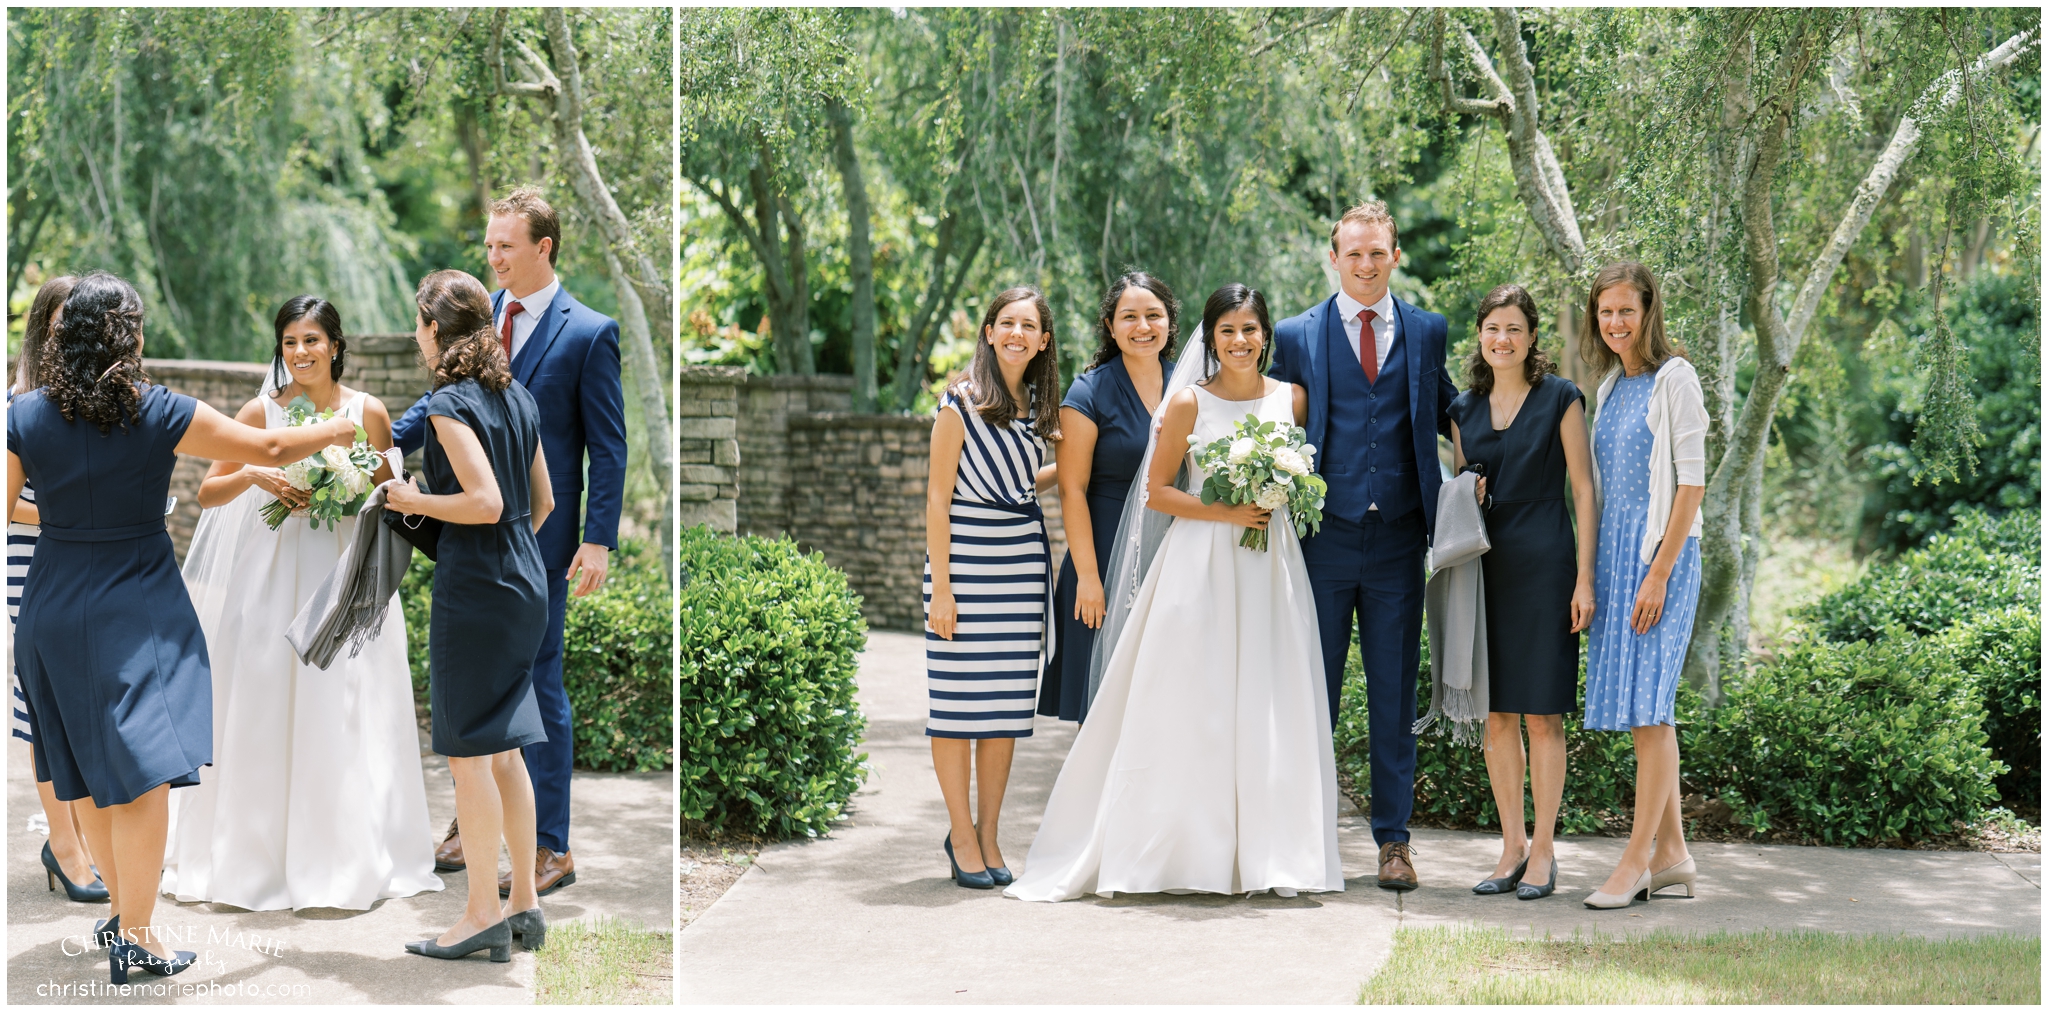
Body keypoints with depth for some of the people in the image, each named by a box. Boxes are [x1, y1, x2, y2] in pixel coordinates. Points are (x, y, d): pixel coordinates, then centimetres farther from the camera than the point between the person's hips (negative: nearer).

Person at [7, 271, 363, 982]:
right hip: (137, 614, -4)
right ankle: (135, 939, 0)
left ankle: (122, 909, 28)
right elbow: (268, 450, -1)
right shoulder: (159, 414, -11)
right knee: (142, 773, -1)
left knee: (88, 768, 16)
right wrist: (334, 432, 16)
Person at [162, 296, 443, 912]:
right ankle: (258, 855, 13)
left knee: (343, 716, 1)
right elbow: (207, 494, 0)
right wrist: (253, 476, -18)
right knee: (261, 712, 2)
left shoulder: (369, 413, 0)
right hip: (271, 574, 0)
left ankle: (346, 856, 12)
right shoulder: (261, 412, -1)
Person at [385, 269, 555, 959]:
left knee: (468, 752, -1)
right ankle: (524, 905, 17)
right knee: (504, 749, 13)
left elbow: (485, 502, -22)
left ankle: (483, 914, 3)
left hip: (473, 590, -8)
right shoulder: (518, 397, 11)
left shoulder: (450, 404, -13)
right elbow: (542, 500, 16)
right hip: (525, 585, 8)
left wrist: (413, 501, -8)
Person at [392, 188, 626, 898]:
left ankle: (551, 848, 10)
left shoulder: (589, 334, -8)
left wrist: (599, 540, -14)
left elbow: (608, 447, -8)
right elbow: (443, 397, 12)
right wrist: (385, 441, -5)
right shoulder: (477, 313, 6)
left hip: (538, 537, -5)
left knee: (537, 684, 1)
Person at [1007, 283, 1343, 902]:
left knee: (1271, 707, 2)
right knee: (1191, 707, -3)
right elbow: (1157, 491, -2)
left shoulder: (1293, 398, 7)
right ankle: (1186, 851, 3)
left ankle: (1268, 853, 9)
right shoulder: (1189, 402, -2)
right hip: (1201, 565, -3)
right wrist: (1225, 512, -13)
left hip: (1271, 567, 3)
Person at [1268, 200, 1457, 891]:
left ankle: (1393, 839, 12)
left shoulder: (1426, 332, 9)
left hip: (1398, 541, 1)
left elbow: (1444, 410, 20)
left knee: (1394, 695, 5)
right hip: (1323, 536, -1)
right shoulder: (1296, 335, 5)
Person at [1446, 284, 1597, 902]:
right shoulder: (1465, 409, 12)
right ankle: (1511, 846, 15)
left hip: (1544, 563, -4)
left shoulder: (1560, 399, -1)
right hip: (1484, 566, 5)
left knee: (1542, 711, -2)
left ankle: (1543, 849, 6)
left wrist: (1584, 577, -9)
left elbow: (1583, 491, -3)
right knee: (1496, 711, 6)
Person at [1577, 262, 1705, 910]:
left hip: (1660, 551, -8)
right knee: (1642, 709, 8)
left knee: (1648, 706, -9)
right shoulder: (1611, 384, 15)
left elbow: (1692, 480, -12)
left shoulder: (1673, 377, -7)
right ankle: (1670, 853, 14)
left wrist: (1659, 571, -16)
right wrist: (1594, 573, 13)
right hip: (1614, 550, 8)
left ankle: (1636, 860, -7)